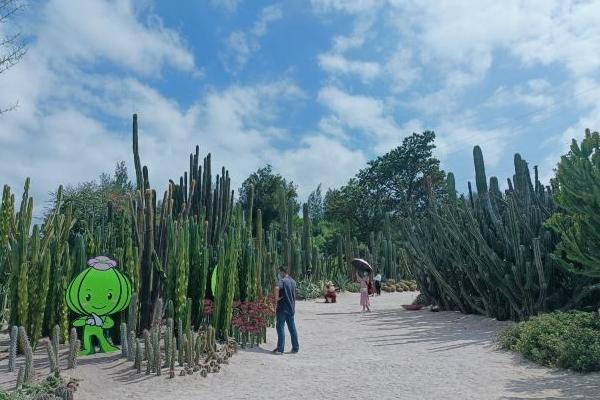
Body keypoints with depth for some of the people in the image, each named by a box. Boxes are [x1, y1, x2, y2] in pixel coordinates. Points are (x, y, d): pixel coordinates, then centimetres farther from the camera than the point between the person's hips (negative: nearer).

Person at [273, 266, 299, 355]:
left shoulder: (282, 281, -14)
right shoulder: (293, 281, 11)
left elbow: (277, 288, -34)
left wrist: (277, 297, -21)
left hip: (282, 308, -7)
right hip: (291, 308, 7)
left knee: (280, 327, 0)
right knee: (292, 328, 11)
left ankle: (280, 349, 2)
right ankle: (295, 348, 15)